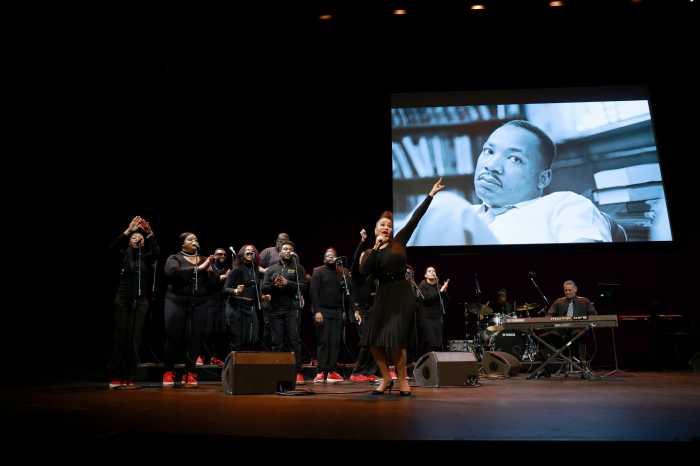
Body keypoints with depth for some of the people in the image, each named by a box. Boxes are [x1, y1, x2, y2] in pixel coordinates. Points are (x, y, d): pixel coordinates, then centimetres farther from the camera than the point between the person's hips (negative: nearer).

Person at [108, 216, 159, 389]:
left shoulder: (147, 258, 9)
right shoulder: (124, 255, 6)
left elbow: (156, 251, -11)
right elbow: (113, 246, -14)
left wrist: (149, 233, -21)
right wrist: (129, 230, -23)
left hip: (141, 301, 2)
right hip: (123, 300, -1)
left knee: (135, 339, 0)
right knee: (120, 338, -4)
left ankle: (129, 378, 2)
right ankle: (115, 378, -2)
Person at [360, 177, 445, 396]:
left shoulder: (399, 242, 5)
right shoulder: (369, 253, 8)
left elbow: (415, 218, 2)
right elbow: (364, 271, -12)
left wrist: (431, 194, 0)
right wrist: (375, 248, -12)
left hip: (403, 295, -2)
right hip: (383, 295, 3)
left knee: (395, 340, -11)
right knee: (374, 341, 0)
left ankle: (402, 380, 8)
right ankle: (386, 378, 20)